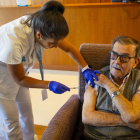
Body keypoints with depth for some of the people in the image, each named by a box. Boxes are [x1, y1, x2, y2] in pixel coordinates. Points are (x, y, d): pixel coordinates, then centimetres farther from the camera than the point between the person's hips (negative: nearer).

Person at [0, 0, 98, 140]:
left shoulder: (41, 26, -23)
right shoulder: (13, 43, -42)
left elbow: (69, 48, -9)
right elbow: (20, 80, -26)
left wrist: (85, 69, -17)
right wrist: (49, 85, -29)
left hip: (17, 68, 7)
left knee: (26, 112, 19)